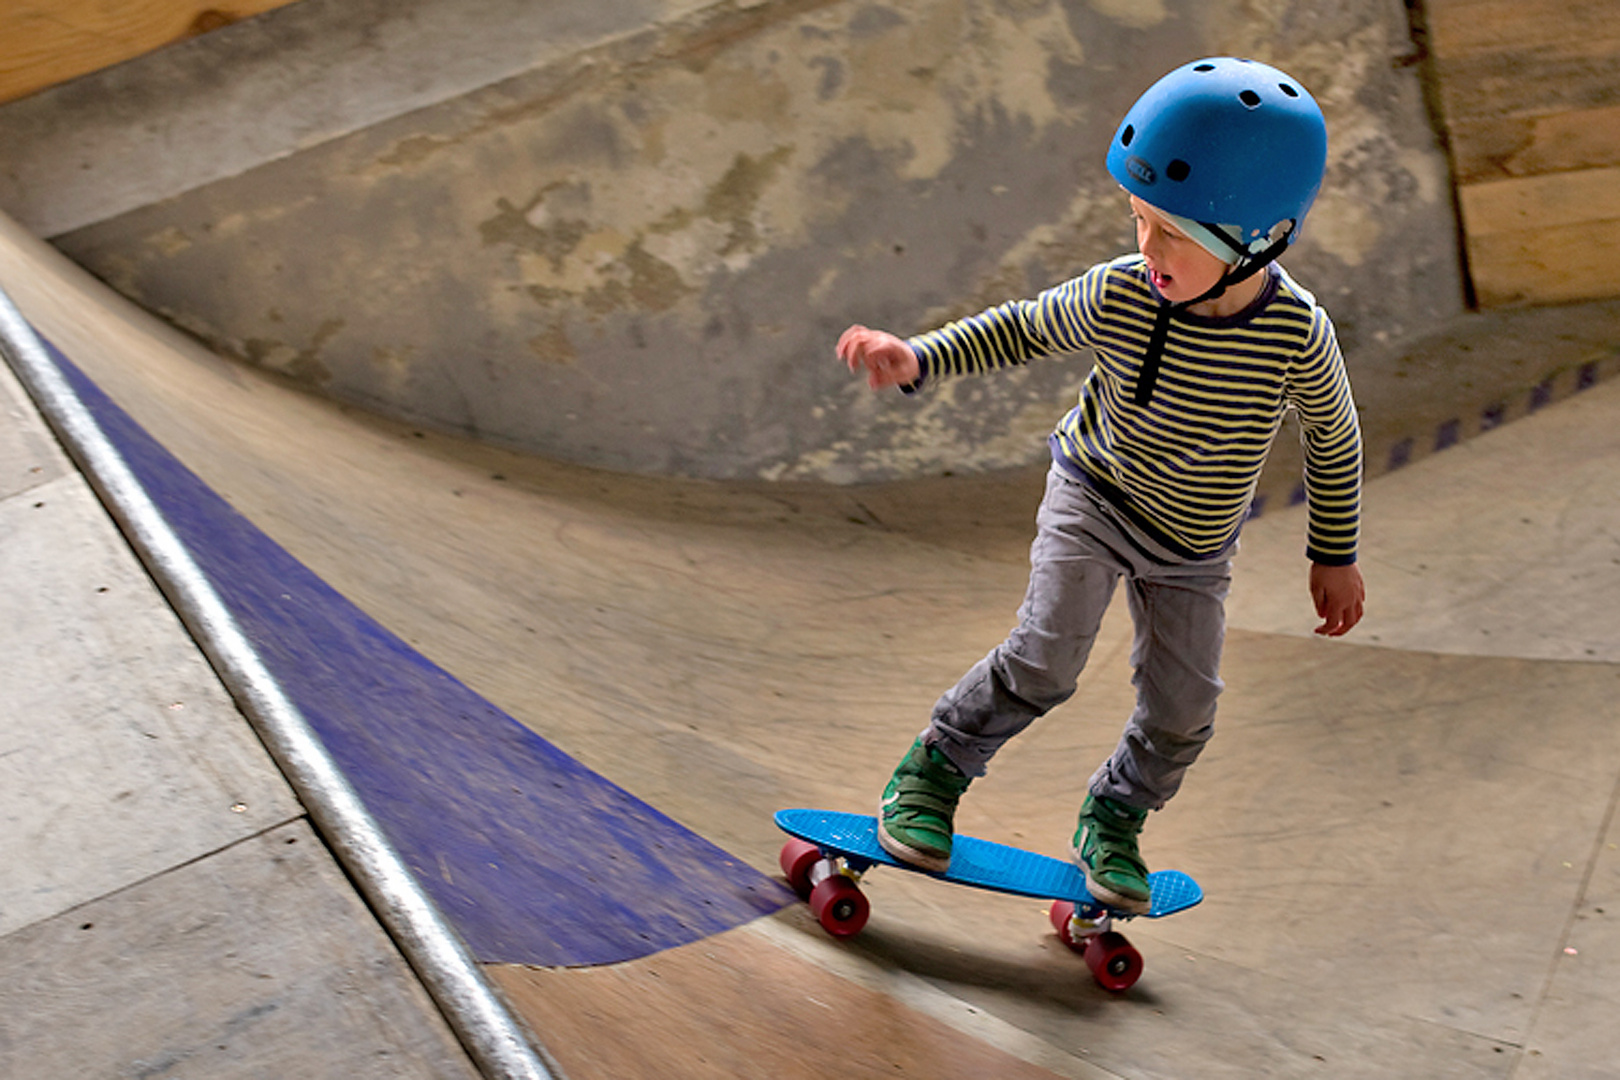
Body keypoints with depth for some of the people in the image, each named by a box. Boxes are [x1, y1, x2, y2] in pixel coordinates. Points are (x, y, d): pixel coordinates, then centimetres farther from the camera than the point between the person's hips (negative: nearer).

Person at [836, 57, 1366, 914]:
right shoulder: (1118, 297, -26)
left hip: (1194, 548, 2)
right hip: (1095, 497, -2)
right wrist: (916, 359, -25)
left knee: (1181, 711, 4)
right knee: (1045, 659, -17)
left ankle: (1111, 824, 30)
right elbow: (1022, 329, -9)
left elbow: (1335, 440, -8)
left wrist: (1335, 556, 1)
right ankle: (936, 766, 6)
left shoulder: (1298, 332, -26)